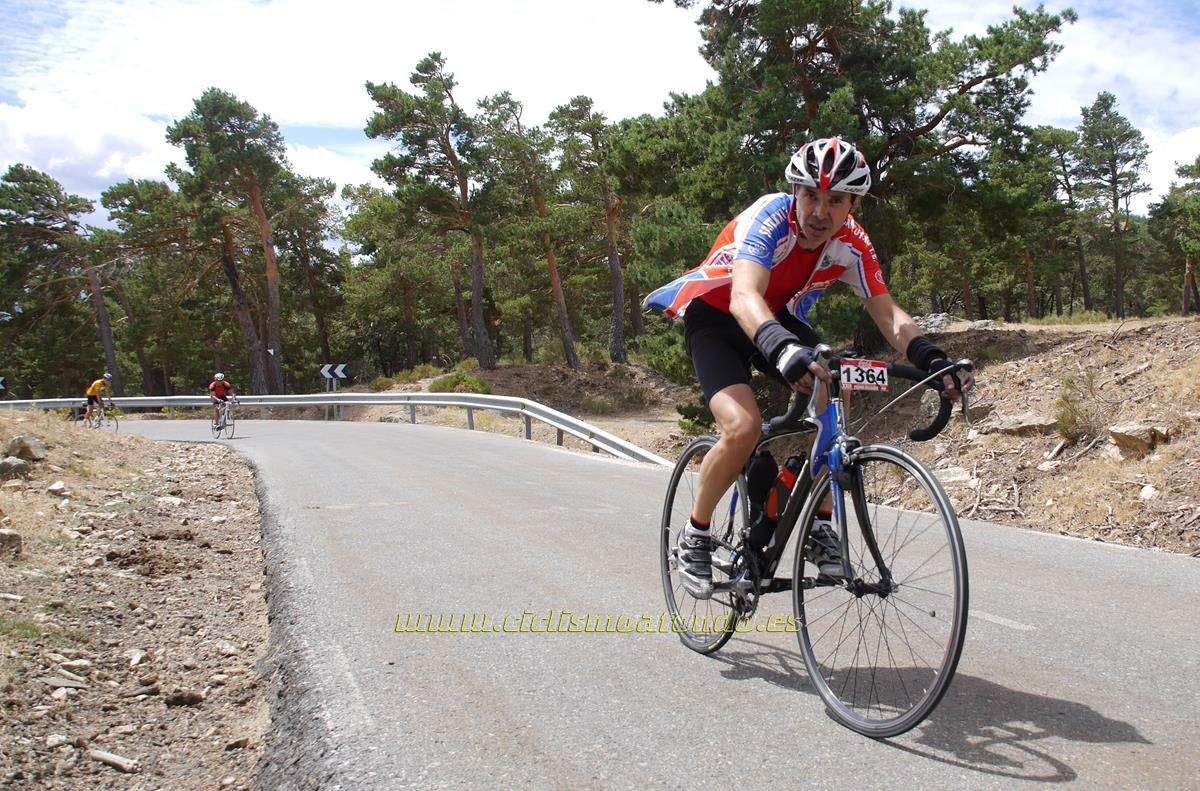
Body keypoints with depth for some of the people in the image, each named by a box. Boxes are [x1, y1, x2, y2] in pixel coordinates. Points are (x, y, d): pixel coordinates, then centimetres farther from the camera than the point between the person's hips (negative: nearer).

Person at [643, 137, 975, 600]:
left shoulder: (851, 244, -16)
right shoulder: (770, 218, -32)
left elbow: (887, 313, -18)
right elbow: (744, 297, -47)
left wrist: (931, 359, -38)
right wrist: (782, 349, -66)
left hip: (780, 319, 5)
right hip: (715, 315, -5)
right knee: (743, 427, -27)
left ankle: (820, 527, -1)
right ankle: (695, 535, -4)